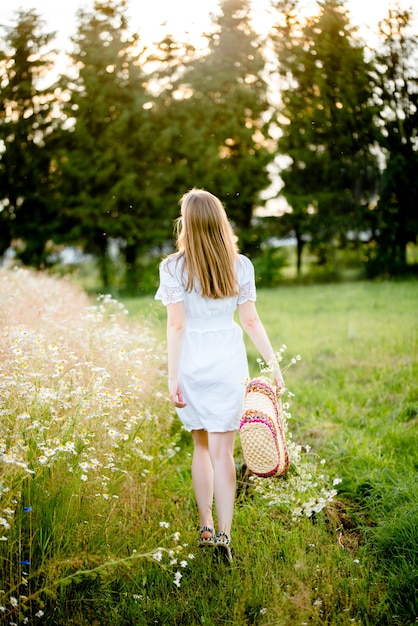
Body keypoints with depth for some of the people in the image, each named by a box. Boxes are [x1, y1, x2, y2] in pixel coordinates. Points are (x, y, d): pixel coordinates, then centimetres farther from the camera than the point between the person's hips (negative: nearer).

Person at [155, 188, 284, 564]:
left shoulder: (173, 267, -8)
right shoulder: (240, 265, -2)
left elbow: (176, 325, -10)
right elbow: (251, 321, -1)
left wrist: (172, 377, -6)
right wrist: (274, 363, 7)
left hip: (191, 364, 0)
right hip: (228, 364, 0)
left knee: (202, 446, 16)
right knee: (223, 451, 3)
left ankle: (206, 528, 25)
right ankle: (223, 536, -3)